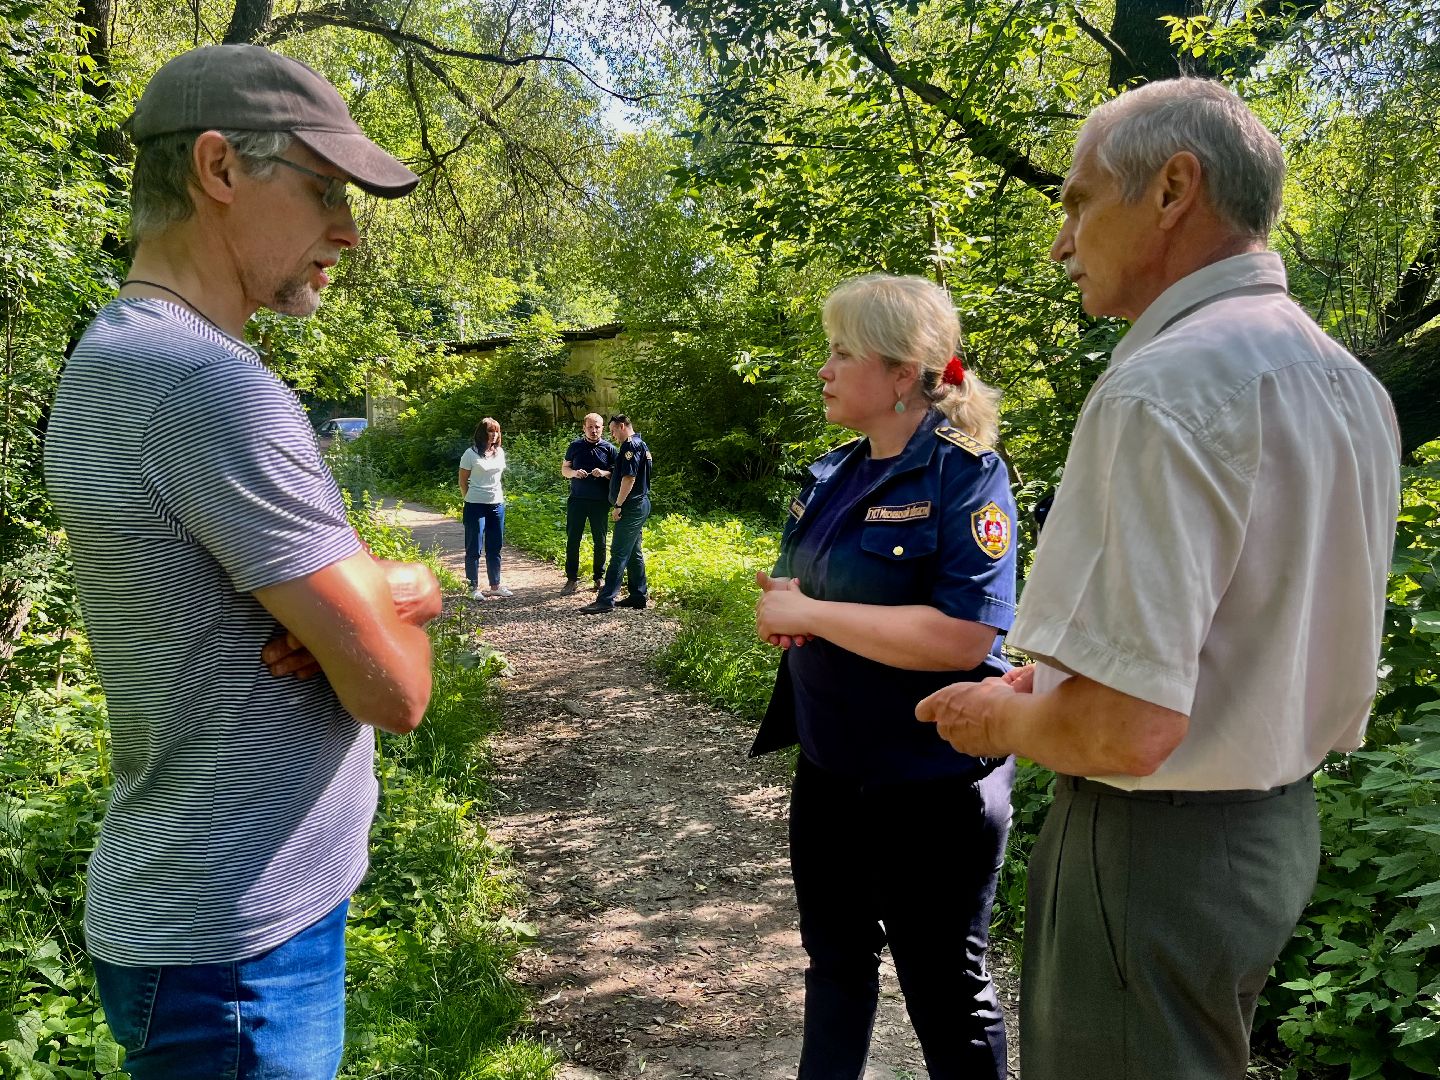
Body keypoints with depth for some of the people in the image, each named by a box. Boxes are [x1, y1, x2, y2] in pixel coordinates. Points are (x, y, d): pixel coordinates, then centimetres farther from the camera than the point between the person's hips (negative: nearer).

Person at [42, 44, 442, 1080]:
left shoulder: (116, 359, 6)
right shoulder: (213, 385, -27)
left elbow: (324, 570, 9)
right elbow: (395, 690, -25)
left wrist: (375, 598, -13)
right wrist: (401, 603, -3)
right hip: (237, 948, -9)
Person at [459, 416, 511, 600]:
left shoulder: (500, 452, 7)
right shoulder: (471, 453, -7)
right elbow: (463, 481, -2)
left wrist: (500, 495, 11)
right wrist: (469, 500, -1)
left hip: (497, 504, 5)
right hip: (476, 506, -5)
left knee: (495, 548, 11)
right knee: (474, 549, 0)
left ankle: (495, 586, 21)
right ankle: (473, 588, 6)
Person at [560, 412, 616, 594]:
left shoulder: (609, 448, 2)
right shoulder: (575, 446, 5)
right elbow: (564, 469, 11)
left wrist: (604, 473, -18)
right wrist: (574, 472, -11)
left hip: (600, 502, -1)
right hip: (577, 500, 1)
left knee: (600, 541, 6)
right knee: (572, 539, 1)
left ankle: (599, 577, 18)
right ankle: (572, 579, 8)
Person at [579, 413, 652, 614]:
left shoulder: (630, 445, -14)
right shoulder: (640, 445, 18)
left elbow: (629, 478, -21)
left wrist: (618, 505, -19)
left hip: (631, 507, -11)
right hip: (639, 506, 11)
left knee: (618, 553, -11)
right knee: (634, 552, 14)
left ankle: (606, 600, -12)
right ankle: (639, 595, 18)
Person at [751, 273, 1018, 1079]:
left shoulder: (965, 475, -18)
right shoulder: (835, 474, 6)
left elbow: (960, 637, -29)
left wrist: (809, 613, -22)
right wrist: (782, 605, -5)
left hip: (930, 782, -7)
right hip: (828, 765, 8)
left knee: (945, 984, 11)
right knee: (836, 957, 24)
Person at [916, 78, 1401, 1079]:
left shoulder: (1164, 387, -24)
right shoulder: (1347, 379, 6)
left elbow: (1125, 729, -30)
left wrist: (1001, 717, -9)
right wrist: (1056, 684, 17)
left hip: (1154, 844, -9)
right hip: (1283, 826, 9)